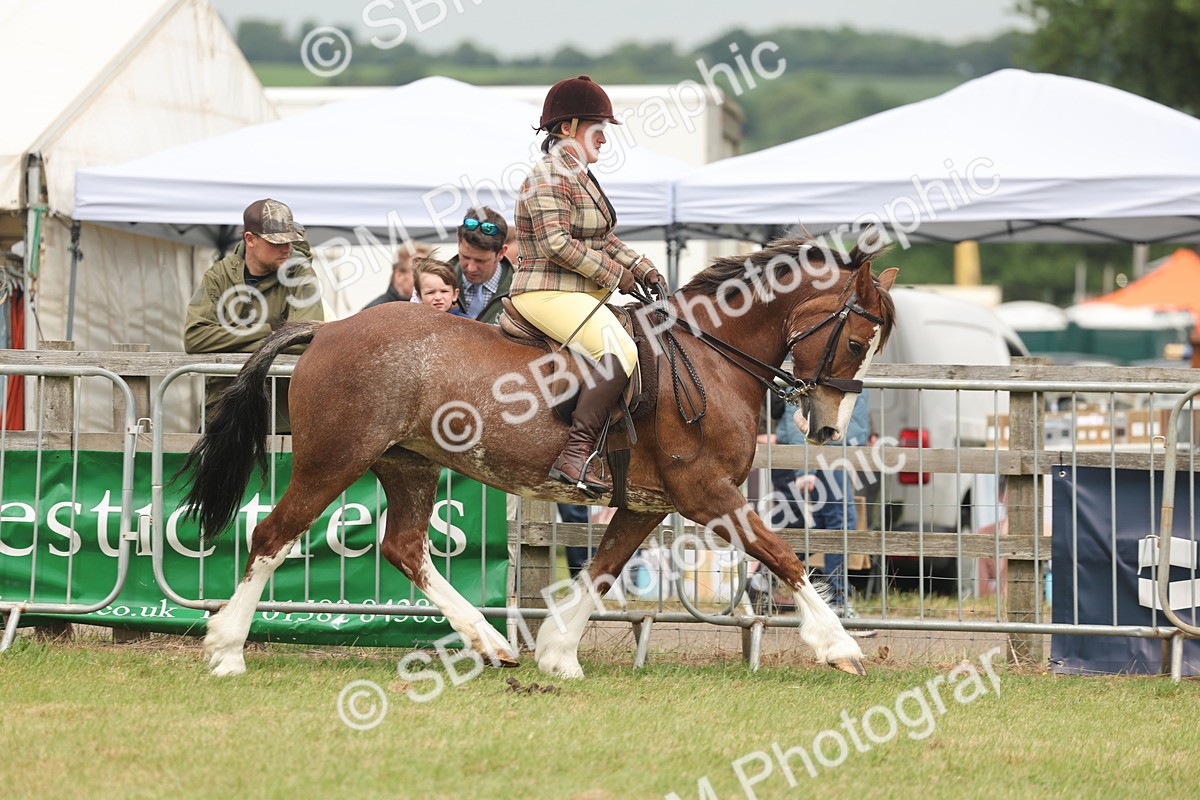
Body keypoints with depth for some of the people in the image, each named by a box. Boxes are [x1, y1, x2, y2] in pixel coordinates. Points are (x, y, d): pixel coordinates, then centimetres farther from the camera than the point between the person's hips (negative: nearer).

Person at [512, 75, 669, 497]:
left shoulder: (581, 177, 19)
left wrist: (644, 270, 8)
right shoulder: (549, 178, -13)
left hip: (581, 296, 11)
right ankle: (576, 456, -33)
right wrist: (615, 275, -14)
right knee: (618, 351, -29)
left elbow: (606, 241, 24)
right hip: (549, 293, -11)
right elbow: (558, 245, -22)